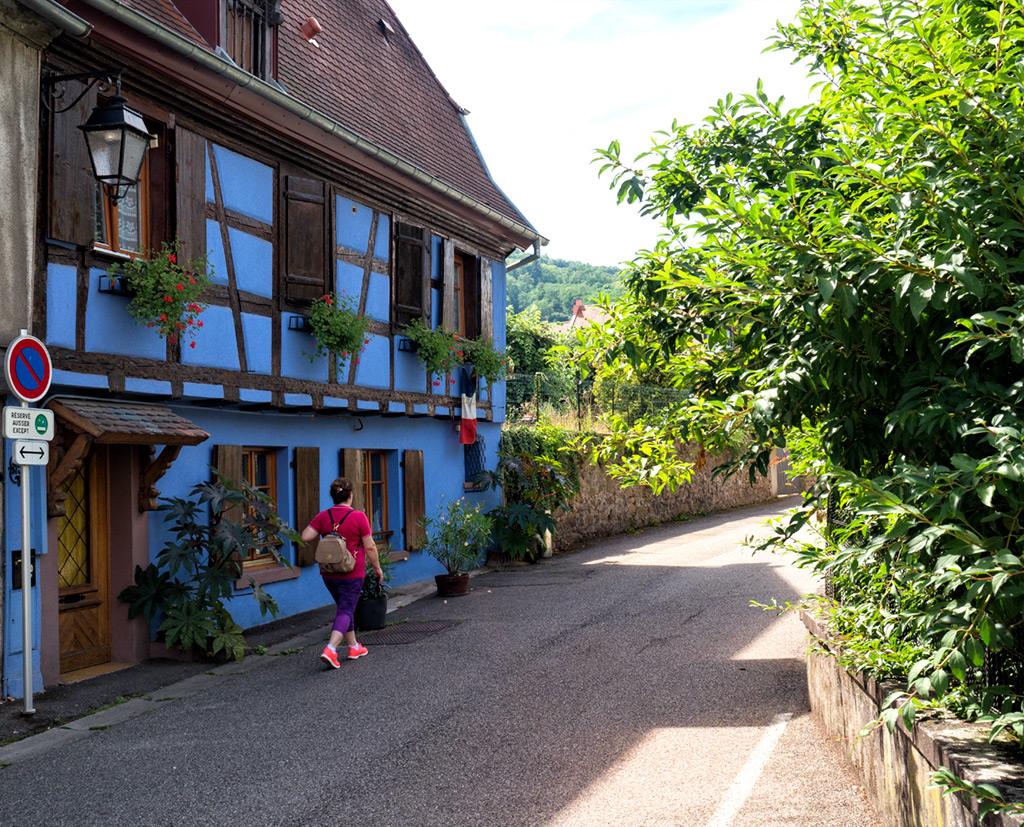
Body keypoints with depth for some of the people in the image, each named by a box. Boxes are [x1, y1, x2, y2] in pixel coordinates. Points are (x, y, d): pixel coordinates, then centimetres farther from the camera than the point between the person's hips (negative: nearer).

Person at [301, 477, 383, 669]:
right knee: (346, 611, -1)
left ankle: (353, 647, 30)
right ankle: (330, 649, -19)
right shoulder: (358, 517, -13)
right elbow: (370, 547, -9)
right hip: (352, 574, -5)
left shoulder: (323, 517, -2)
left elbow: (305, 537, -7)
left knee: (345, 608, 20)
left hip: (329, 574, 5)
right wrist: (377, 567, 4)